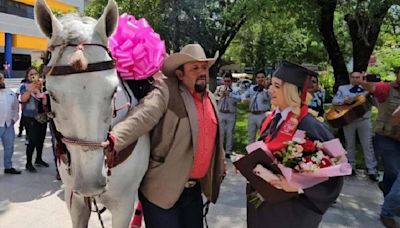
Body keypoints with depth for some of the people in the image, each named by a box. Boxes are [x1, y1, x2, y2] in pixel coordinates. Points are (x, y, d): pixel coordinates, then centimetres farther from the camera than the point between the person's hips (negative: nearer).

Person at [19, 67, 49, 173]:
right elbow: (23, 99, -18)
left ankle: (39, 159, 30)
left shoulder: (42, 84, 9)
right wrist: (29, 90, -31)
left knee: (41, 139, 12)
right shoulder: (25, 86, -3)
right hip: (31, 117, -5)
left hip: (42, 116, 5)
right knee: (33, 140, -9)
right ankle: (28, 163, 3)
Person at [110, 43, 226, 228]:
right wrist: (109, 144, -44)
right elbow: (139, 120, -29)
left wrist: (220, 164, 28)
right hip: (161, 190, -7)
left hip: (195, 189, 7)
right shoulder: (166, 92, -15)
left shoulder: (210, 98, 8)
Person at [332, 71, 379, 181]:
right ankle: (350, 167, 22)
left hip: (364, 120, 0)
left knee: (368, 145, 0)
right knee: (350, 144, 10)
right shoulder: (342, 88, 8)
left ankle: (372, 170, 3)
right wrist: (344, 101, -19)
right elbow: (334, 101, -1)